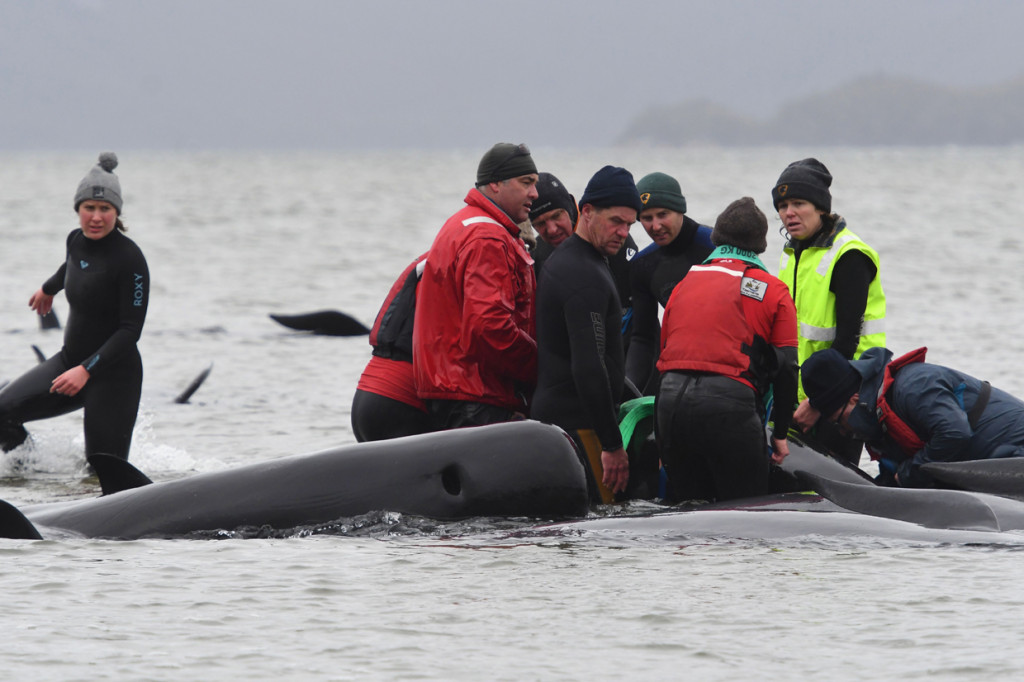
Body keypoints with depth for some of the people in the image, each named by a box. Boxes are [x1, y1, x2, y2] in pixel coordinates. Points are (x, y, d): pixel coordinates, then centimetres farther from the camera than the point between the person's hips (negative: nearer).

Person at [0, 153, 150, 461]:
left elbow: (131, 330, -18)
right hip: (70, 360, 6)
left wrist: (86, 370, -26)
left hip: (113, 375, -6)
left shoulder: (130, 259, -17)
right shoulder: (77, 240, 3)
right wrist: (48, 288, 50)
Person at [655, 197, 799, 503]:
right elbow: (786, 368, 4)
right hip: (729, 404, -5)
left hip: (670, 400, 5)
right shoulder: (771, 291, 8)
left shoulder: (684, 284, 21)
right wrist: (780, 434, 12)